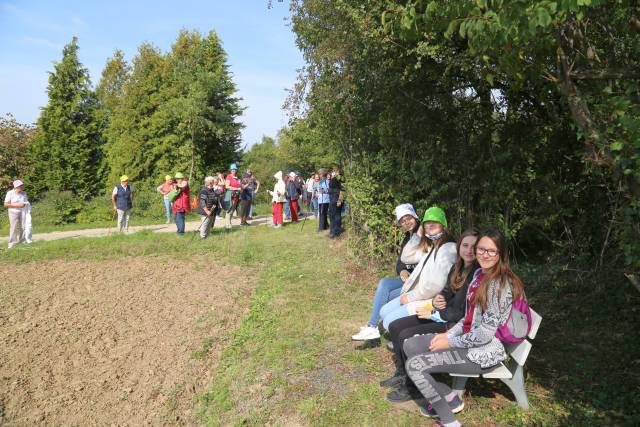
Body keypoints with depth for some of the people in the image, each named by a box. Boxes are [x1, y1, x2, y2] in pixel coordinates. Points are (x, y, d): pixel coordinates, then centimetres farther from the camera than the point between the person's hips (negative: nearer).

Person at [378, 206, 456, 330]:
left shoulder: (448, 249, -18)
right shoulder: (429, 247, 12)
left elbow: (436, 285, -24)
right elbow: (406, 257, 18)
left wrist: (410, 297, -15)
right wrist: (418, 236, 6)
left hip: (430, 301, -10)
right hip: (416, 294, 10)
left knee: (389, 322, -15)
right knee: (384, 312, 10)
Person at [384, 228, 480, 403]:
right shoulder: (458, 267, 5)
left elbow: (466, 313, -23)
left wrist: (433, 314, -16)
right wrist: (437, 299, -8)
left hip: (457, 324, -9)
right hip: (443, 315, 9)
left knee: (406, 336, -20)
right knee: (395, 327, 4)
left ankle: (413, 386, 0)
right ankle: (402, 374, 19)